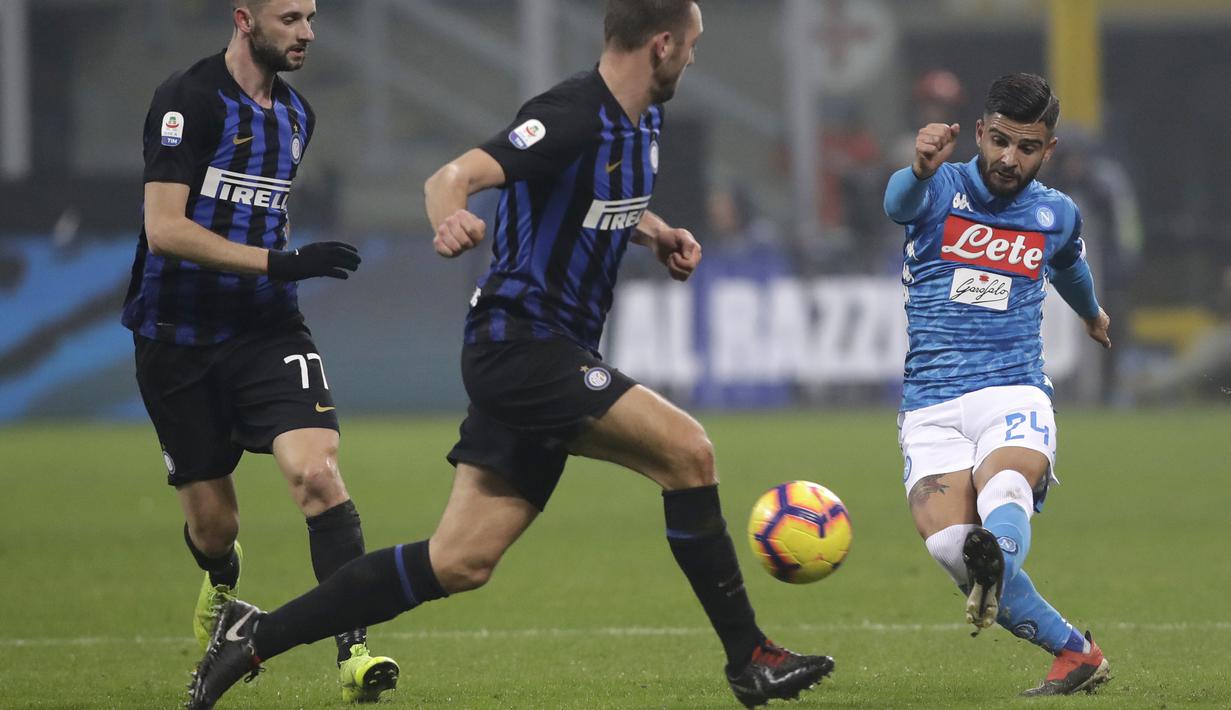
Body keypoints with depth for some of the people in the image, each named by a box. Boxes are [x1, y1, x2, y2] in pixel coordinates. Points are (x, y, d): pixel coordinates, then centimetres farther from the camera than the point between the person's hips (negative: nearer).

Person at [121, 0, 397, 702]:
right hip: (178, 337, -4)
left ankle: (354, 649, -23)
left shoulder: (297, 114, 10)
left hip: (267, 328, 4)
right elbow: (164, 229, -21)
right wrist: (278, 261, -25)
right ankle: (222, 591, 42)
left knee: (317, 468, -21)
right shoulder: (189, 101, -13)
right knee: (212, 520, 5)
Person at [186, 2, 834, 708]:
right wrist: (451, 219, -50)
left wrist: (658, 233, 12)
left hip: (541, 358, 9)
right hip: (521, 340, -9)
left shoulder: (643, 122, 11)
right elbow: (452, 177, -27)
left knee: (459, 564, 4)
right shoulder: (573, 116, -17)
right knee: (688, 450, -17)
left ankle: (256, 635, 9)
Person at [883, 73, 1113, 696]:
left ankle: (996, 558, -64)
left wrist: (1092, 313, 56)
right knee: (948, 544, -21)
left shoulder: (1057, 216, 10)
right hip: (930, 405, -1)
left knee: (1005, 483, -34)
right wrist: (921, 169, -51)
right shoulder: (942, 190, 0)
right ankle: (1075, 653, -11)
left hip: (1014, 393, 1)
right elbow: (901, 200, -26)